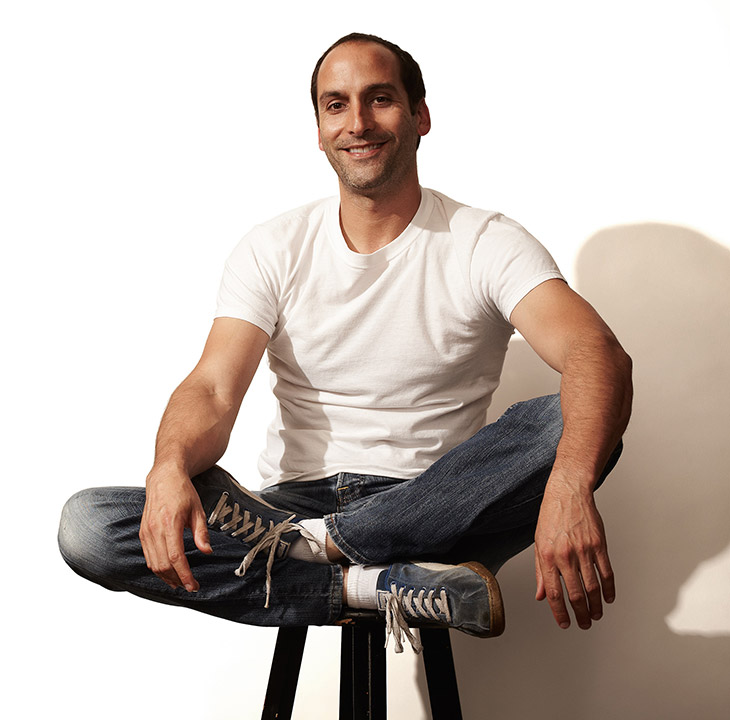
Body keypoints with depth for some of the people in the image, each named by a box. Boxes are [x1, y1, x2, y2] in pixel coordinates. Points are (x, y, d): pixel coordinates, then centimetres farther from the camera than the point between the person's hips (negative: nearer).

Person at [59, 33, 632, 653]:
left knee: (570, 428, -30)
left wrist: (570, 485, -44)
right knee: (86, 526, -20)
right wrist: (171, 467, -33)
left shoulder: (486, 245, -4)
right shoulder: (274, 250, 4)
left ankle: (315, 542, -21)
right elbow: (214, 390, -8)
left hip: (435, 511, -1)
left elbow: (600, 356, -21)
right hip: (297, 499, 2)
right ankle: (377, 585, -24)